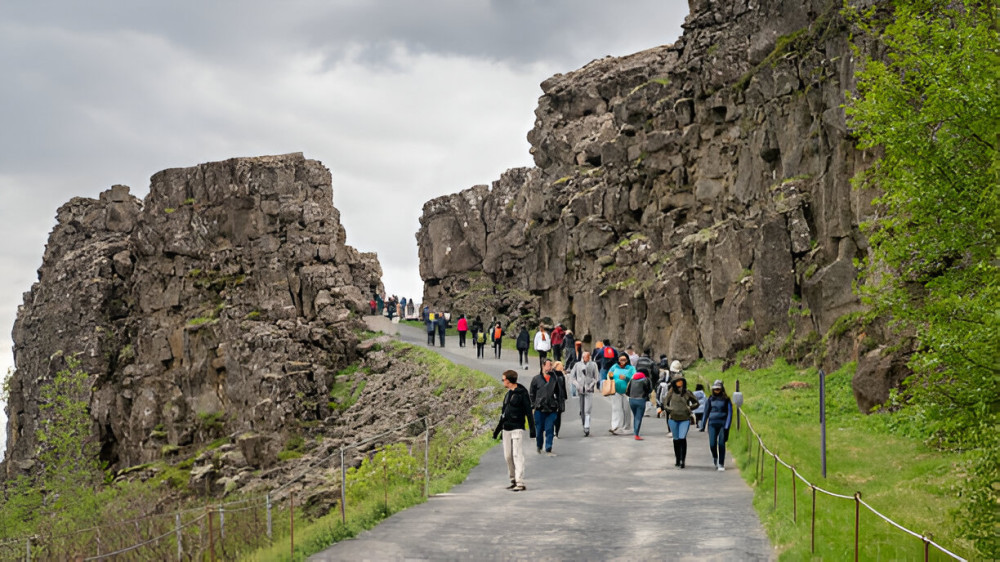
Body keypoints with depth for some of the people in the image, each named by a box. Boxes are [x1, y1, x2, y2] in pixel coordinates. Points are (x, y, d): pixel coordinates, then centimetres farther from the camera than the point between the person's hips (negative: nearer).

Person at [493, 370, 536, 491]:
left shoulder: (522, 393, -8)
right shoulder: (508, 394, 16)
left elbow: (529, 412, -9)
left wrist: (532, 429, -13)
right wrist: (497, 430, 25)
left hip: (517, 429, -8)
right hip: (506, 429, 8)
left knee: (517, 455, -12)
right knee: (508, 456, 8)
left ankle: (520, 483, -15)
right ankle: (513, 480, 17)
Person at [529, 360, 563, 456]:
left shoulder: (555, 378, 6)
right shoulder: (536, 379, 0)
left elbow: (558, 393, 16)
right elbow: (531, 393, 7)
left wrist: (557, 405, 10)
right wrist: (533, 404, 1)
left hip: (551, 409, 1)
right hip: (540, 409, -1)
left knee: (549, 430, -2)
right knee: (539, 429, 6)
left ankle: (548, 449, 2)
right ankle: (539, 446, 29)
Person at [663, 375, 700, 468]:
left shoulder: (688, 393, 2)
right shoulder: (671, 393, 1)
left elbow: (696, 403, 13)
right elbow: (665, 404, 7)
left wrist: (689, 407, -4)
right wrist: (670, 409, -10)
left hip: (685, 419, -1)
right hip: (673, 419, 1)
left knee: (682, 439, -13)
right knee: (676, 439, 11)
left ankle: (682, 460, -11)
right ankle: (677, 459, 25)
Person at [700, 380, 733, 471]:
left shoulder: (726, 400, 0)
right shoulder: (710, 399, 7)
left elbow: (729, 413, 0)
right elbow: (706, 413, 13)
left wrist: (727, 427, -8)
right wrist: (703, 426, 12)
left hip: (723, 424, -2)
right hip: (712, 424, 2)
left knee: (721, 444, -4)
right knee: (712, 444, -7)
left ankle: (721, 464, 6)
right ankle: (715, 458, 24)